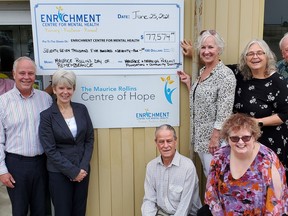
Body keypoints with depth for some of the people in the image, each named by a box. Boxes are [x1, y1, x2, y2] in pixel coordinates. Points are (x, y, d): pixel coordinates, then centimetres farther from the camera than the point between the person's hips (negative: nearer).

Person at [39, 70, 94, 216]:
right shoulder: (46, 115, -8)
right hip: (59, 173, -3)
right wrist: (72, 171, -12)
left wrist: (83, 167, -6)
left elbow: (90, 139, 4)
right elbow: (50, 150, -11)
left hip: (82, 171, 3)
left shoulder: (81, 109, 2)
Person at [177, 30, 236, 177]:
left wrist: (215, 137, -21)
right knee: (207, 174, 19)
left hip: (213, 137, -8)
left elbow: (224, 111, -19)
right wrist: (188, 83, 9)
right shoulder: (202, 71, 10)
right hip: (200, 135, 8)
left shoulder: (225, 74, -15)